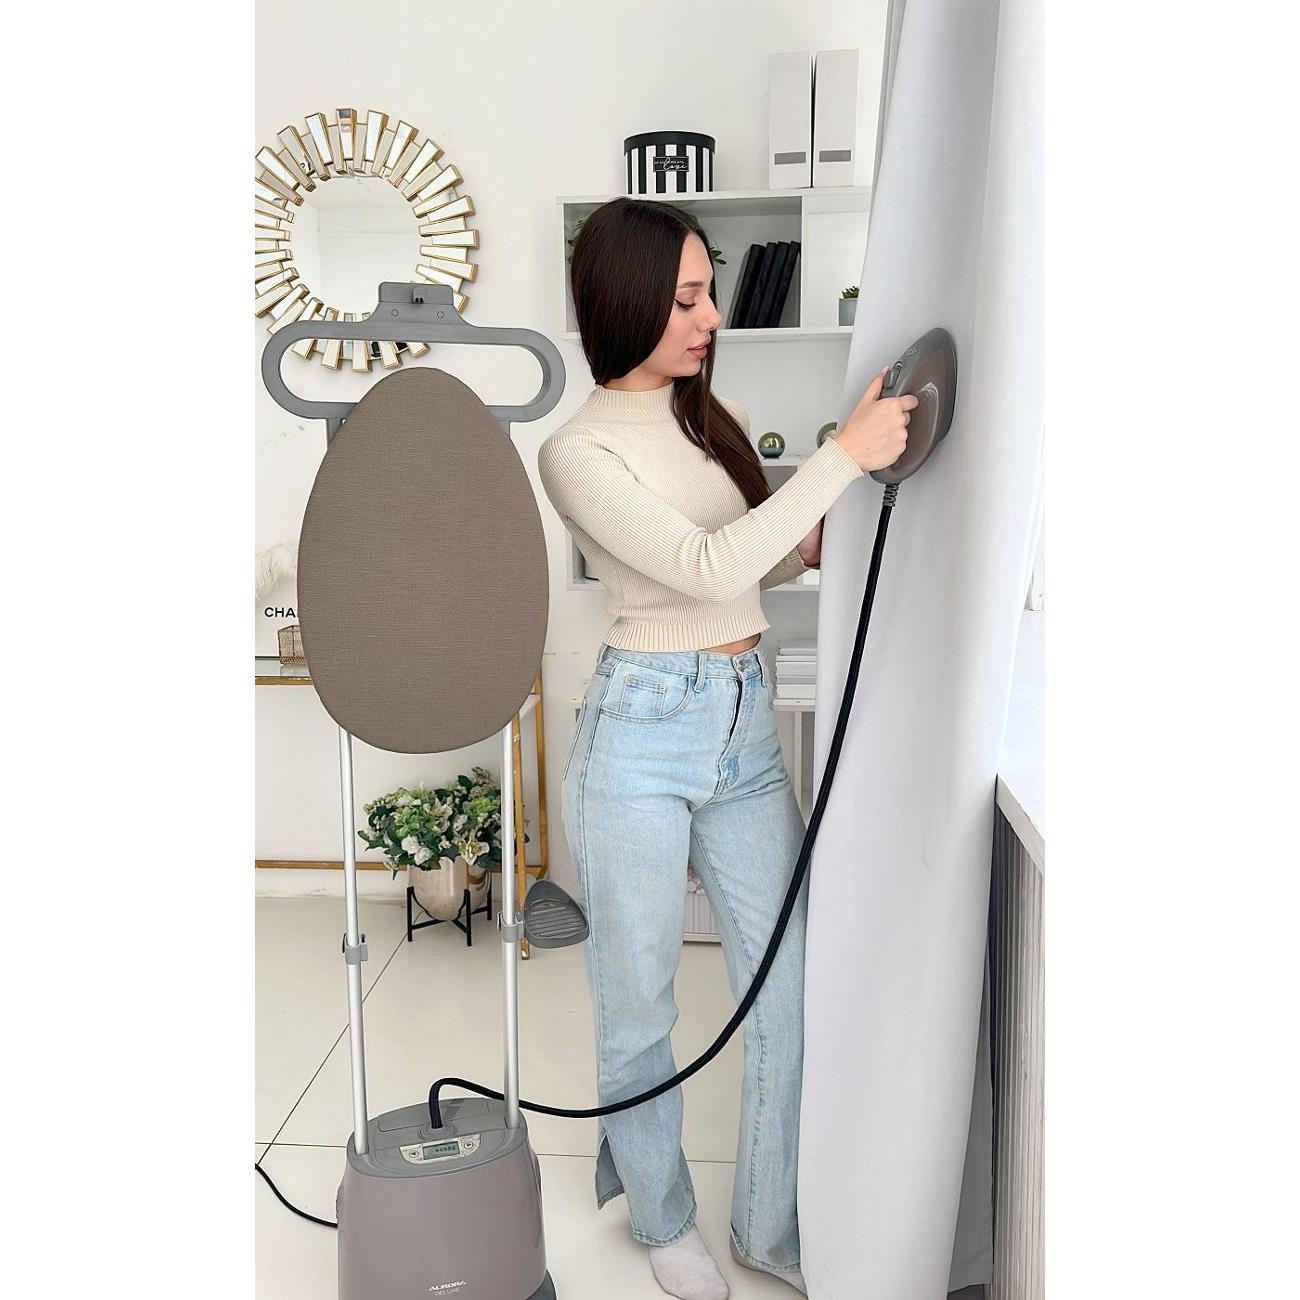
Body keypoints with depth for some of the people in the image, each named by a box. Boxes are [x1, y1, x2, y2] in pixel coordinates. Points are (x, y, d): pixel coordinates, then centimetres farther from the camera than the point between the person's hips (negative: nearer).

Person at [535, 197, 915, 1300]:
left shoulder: (719, 415, 10)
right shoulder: (580, 452, -10)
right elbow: (704, 567, -21)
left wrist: (808, 545, 0)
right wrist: (845, 454, -20)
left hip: (749, 729, 6)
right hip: (644, 731, -6)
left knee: (791, 986, 9)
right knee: (639, 1002, 9)